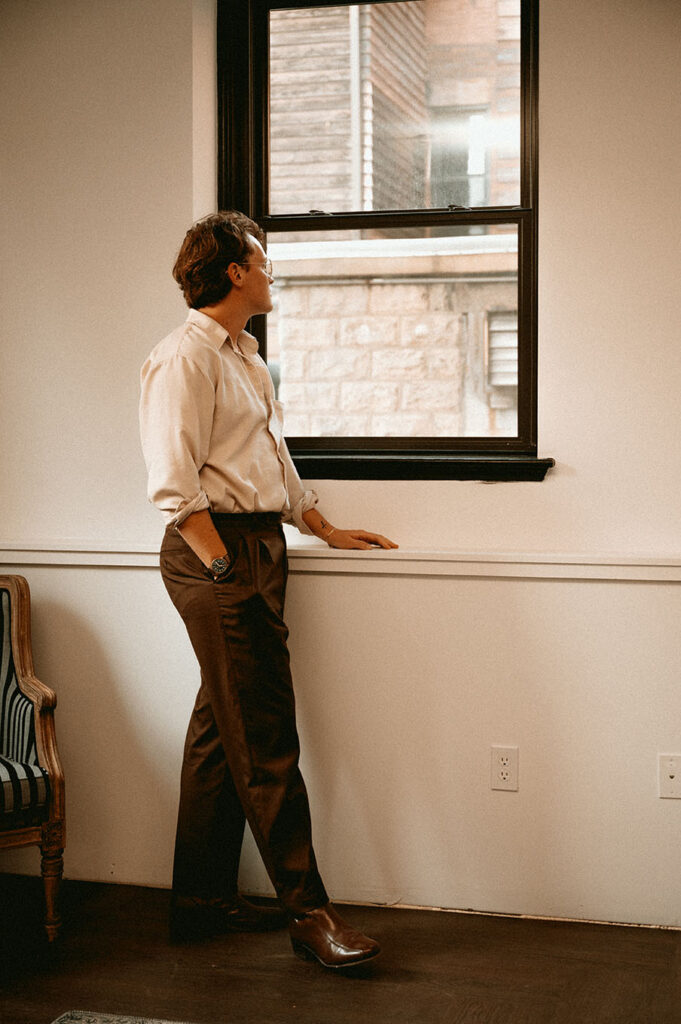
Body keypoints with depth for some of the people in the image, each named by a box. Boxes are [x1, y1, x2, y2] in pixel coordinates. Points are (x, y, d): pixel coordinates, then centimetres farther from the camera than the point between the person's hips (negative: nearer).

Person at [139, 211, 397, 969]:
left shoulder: (244, 358, 21)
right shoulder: (185, 356, -11)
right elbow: (174, 486, -18)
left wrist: (326, 531, 25)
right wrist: (226, 570, -21)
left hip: (259, 546, 10)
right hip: (218, 550, -10)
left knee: (222, 730, 13)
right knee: (265, 741, -7)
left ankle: (203, 901, 22)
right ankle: (308, 912, -1)